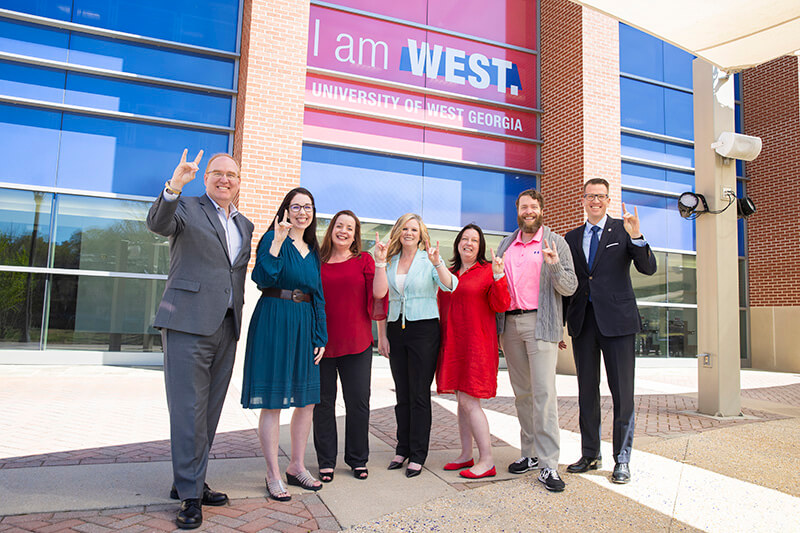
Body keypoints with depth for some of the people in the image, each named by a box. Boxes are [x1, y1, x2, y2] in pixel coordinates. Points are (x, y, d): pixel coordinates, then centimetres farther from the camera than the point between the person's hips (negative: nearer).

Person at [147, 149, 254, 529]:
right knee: (188, 410, -3)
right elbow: (157, 223, -19)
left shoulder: (244, 225, 18)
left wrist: (238, 321, 16)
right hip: (188, 325, -6)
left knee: (209, 412, 11)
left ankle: (189, 482, 25)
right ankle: (190, 495, 7)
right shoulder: (187, 208, 2)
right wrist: (174, 186, -37)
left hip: (226, 327, 6)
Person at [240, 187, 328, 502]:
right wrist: (277, 242, -24)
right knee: (272, 401, 0)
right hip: (274, 324, -6)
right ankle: (273, 476, 12)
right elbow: (263, 278, -17)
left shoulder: (313, 250, 15)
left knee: (307, 401, 10)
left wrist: (321, 337, 9)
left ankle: (296, 467, 26)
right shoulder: (272, 238, -3)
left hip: (305, 326, 7)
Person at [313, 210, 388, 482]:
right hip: (322, 342, 1)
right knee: (323, 401, 7)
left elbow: (379, 293, -7)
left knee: (358, 401, 5)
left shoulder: (363, 260, 5)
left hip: (356, 342, 0)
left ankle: (358, 459, 22)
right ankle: (326, 461, 21)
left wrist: (381, 262, -13)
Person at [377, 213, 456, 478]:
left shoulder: (429, 260, 0)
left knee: (419, 394, 0)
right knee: (402, 394, 11)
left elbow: (450, 286, -17)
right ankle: (403, 449, 23)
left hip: (424, 329, -4)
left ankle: (417, 455, 10)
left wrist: (437, 264, -34)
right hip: (395, 330, 4)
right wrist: (381, 335, 7)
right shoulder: (390, 262, 10)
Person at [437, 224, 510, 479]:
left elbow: (500, 306, -12)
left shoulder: (487, 271, -2)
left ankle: (487, 461, 0)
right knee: (462, 400, 11)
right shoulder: (450, 273, 15)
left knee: (468, 401, -9)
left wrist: (498, 276, -22)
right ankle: (466, 455, 21)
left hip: (475, 344, -6)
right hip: (452, 344, 6)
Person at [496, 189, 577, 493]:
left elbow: (570, 288, -3)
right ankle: (529, 453, 20)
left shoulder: (556, 243, 3)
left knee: (543, 393, -10)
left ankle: (548, 465, -6)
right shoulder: (506, 245, 17)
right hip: (510, 323, 5)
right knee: (522, 393, 10)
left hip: (539, 323, -5)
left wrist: (554, 266, -21)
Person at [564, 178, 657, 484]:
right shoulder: (572, 238, 13)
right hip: (583, 321, 4)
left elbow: (649, 268, -7)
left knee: (622, 393, 1)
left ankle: (622, 461, 13)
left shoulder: (623, 230, 3)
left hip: (617, 320, -3)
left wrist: (637, 237, -24)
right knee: (586, 392, 11)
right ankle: (590, 455, 24)